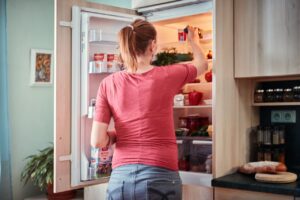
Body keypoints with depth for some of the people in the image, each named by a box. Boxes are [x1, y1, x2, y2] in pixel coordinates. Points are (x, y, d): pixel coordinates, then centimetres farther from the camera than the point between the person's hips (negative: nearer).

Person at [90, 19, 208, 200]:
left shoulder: (108, 83, -2)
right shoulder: (167, 76, -5)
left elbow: (98, 140, -7)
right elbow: (202, 64, 17)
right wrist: (193, 39, 36)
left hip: (120, 178, 2)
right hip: (159, 177, -1)